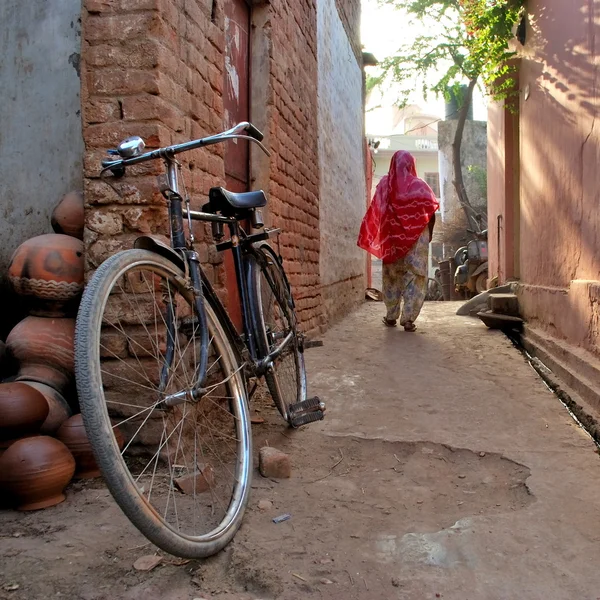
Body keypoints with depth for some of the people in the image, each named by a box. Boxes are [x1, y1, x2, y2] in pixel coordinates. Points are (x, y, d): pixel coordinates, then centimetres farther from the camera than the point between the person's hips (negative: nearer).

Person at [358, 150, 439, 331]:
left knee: (391, 276, 14)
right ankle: (408, 319, -6)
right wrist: (428, 234, 7)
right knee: (414, 276, 1)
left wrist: (378, 237, 9)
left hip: (391, 238, 3)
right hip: (416, 239, -2)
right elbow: (431, 211, -4)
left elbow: (374, 214, 1)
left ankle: (391, 316, 20)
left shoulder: (384, 185, 1)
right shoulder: (418, 186, -4)